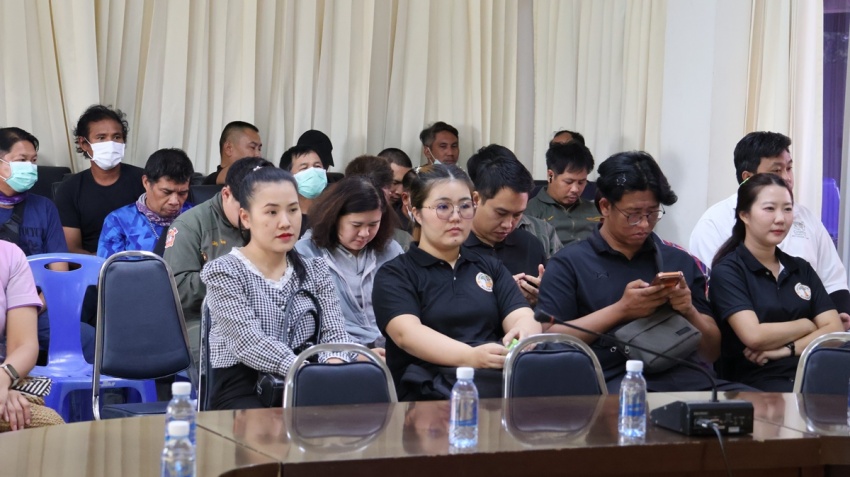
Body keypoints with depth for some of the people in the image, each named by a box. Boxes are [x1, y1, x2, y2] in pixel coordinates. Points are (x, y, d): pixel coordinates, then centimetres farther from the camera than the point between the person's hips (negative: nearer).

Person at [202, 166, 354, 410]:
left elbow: (334, 333, 4)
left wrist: (334, 366, -22)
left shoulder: (315, 270, 16)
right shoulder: (223, 271, -2)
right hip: (244, 391, -6)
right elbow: (249, 342, -16)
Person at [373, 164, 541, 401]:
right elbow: (407, 333, -11)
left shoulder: (491, 267, 24)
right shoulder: (394, 274, 8)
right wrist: (470, 356, -30)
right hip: (432, 393, -4)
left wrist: (524, 332, -20)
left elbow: (522, 316, 8)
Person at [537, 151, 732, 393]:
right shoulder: (569, 264, 11)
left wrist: (689, 311, 0)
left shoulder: (682, 262, 22)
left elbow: (712, 352, 21)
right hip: (613, 380, -5)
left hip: (686, 376, 5)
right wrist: (621, 310, -7)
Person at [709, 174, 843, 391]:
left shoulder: (802, 269, 19)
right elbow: (754, 336, -12)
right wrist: (807, 325, 3)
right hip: (755, 382, -6)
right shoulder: (727, 271, 1)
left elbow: (835, 330, 8)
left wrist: (788, 348, -9)